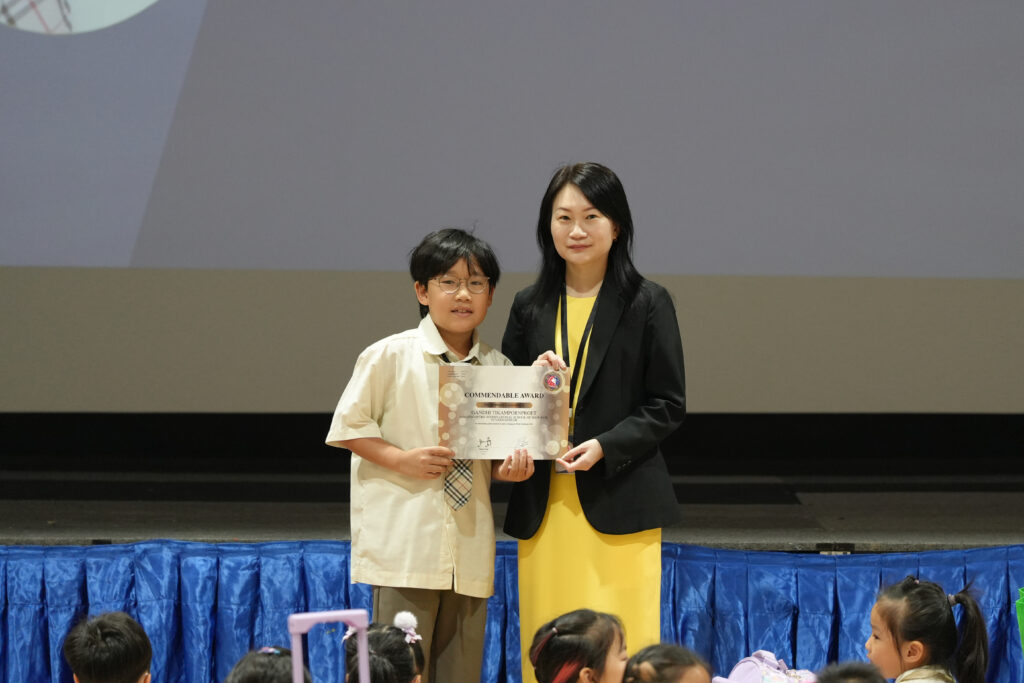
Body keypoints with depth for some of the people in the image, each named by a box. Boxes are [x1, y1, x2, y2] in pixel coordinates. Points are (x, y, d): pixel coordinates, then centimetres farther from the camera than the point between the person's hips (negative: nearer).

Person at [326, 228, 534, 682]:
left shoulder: (497, 367, 9)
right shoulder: (390, 356, -3)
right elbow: (348, 426, -1)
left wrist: (510, 467, -4)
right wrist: (402, 459, -13)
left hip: (469, 543, 4)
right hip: (404, 540, -4)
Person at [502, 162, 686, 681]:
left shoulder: (647, 303, 1)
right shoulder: (530, 307, 11)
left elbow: (668, 405, -1)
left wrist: (605, 447, -14)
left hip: (619, 503, -3)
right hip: (544, 506, 4)